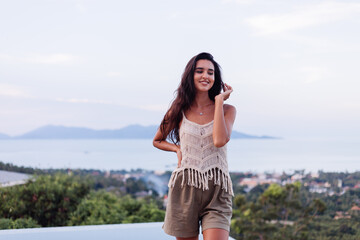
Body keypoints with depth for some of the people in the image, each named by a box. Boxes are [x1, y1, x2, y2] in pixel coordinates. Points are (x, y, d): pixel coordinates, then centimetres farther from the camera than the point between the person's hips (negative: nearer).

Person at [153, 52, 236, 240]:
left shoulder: (227, 110, 4)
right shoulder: (180, 111, 7)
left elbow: (219, 140, -17)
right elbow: (157, 141, 23)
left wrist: (219, 101, -9)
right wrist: (177, 148, 2)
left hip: (216, 191, -1)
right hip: (184, 188, 2)